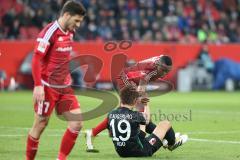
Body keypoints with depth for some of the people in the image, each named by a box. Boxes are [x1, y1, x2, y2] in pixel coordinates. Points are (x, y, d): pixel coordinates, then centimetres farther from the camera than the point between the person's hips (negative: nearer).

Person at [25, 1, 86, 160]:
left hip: (64, 87, 7)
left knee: (77, 123, -1)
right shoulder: (49, 32, -15)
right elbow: (36, 59, -17)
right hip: (47, 87, -7)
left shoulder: (70, 32, 8)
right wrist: (38, 86, -22)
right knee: (40, 125, 2)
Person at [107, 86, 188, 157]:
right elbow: (146, 119, 1)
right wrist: (146, 105, 22)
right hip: (140, 152, -6)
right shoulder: (135, 115, -21)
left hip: (121, 153, 6)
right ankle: (172, 143, 44)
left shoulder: (111, 115, -8)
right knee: (166, 124, 10)